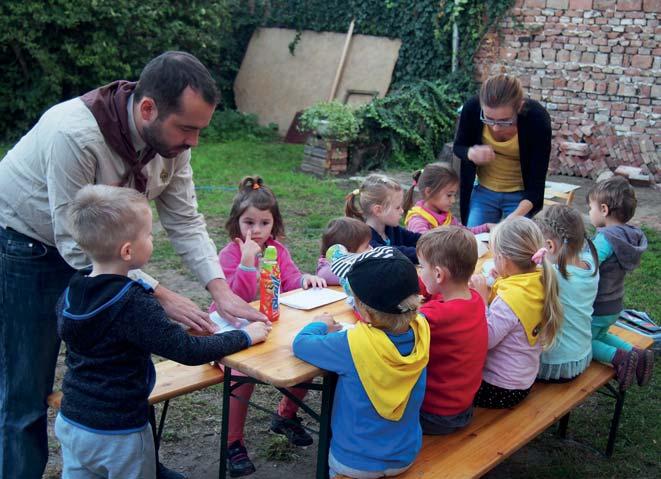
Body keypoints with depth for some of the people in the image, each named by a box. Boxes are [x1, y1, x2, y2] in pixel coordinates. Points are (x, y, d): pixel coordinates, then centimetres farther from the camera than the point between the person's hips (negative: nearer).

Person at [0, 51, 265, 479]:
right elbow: (77, 247, -32)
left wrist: (222, 291, -19)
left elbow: (185, 222, -8)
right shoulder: (74, 135, -36)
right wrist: (161, 296, -31)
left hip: (95, 243, 6)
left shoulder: (170, 136, -15)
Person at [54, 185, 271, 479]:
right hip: (117, 434, -6)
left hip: (69, 422, 6)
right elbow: (188, 351, -26)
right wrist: (245, 336, -13)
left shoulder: (70, 294, -5)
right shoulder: (134, 305, -26)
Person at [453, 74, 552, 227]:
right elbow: (458, 147, -2)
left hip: (522, 196, -2)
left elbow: (537, 181, -22)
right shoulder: (472, 108, -22)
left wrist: (514, 218, -37)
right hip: (483, 192, 2)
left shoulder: (537, 119, -26)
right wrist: (471, 153, -26)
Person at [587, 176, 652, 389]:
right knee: (600, 335, 32)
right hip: (614, 307, 9)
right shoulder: (631, 235, -2)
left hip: (596, 310, -9)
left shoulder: (605, 239, -28)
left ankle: (618, 357, -9)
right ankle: (636, 353, 13)